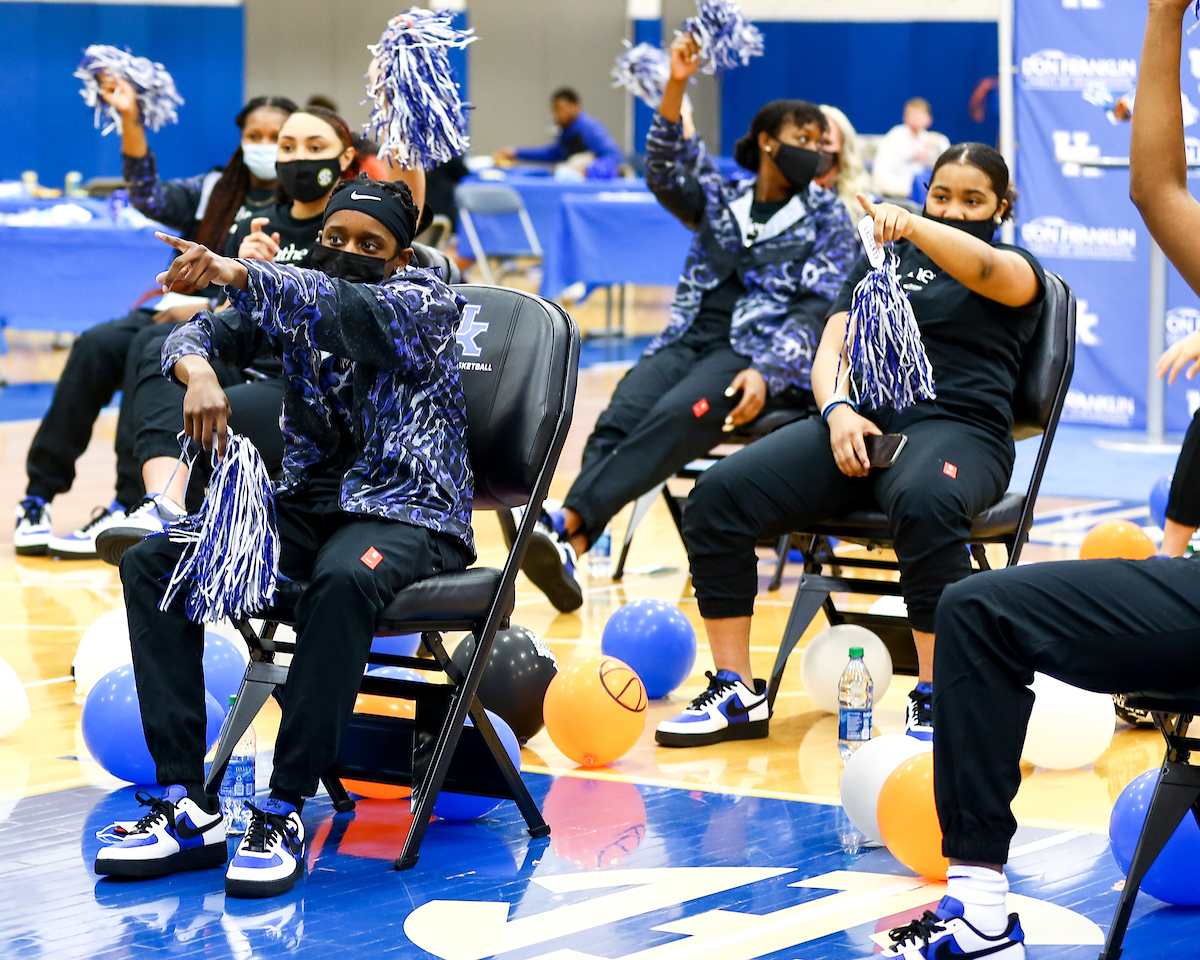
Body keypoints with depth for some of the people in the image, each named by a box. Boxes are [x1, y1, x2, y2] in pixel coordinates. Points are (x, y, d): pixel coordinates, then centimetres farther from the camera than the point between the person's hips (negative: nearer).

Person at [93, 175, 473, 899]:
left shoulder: (425, 300, -6)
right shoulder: (299, 301, 12)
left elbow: (349, 307, -27)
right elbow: (199, 333, 4)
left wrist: (235, 273, -41)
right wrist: (199, 372, -22)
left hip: (408, 514, -6)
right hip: (308, 503, 6)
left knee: (343, 580, -40)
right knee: (150, 564, -14)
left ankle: (286, 812, -35)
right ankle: (188, 806, -20)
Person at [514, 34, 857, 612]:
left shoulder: (827, 217, 10)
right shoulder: (722, 200, 19)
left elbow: (817, 309, -1)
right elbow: (665, 172, 1)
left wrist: (766, 373, -18)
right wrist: (675, 88, -14)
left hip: (761, 354, -3)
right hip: (690, 341, 3)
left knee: (674, 420, -34)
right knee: (620, 418, -29)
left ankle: (566, 529, -51)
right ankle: (567, 548, -49)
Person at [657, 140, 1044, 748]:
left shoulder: (1018, 270, 13)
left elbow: (985, 269, -13)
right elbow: (831, 353, 16)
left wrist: (913, 225, -33)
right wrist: (837, 409, -7)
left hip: (956, 427, -4)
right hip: (855, 423, 4)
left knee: (925, 505, -41)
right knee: (718, 494, -19)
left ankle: (933, 701, -30)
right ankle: (736, 693, -12)